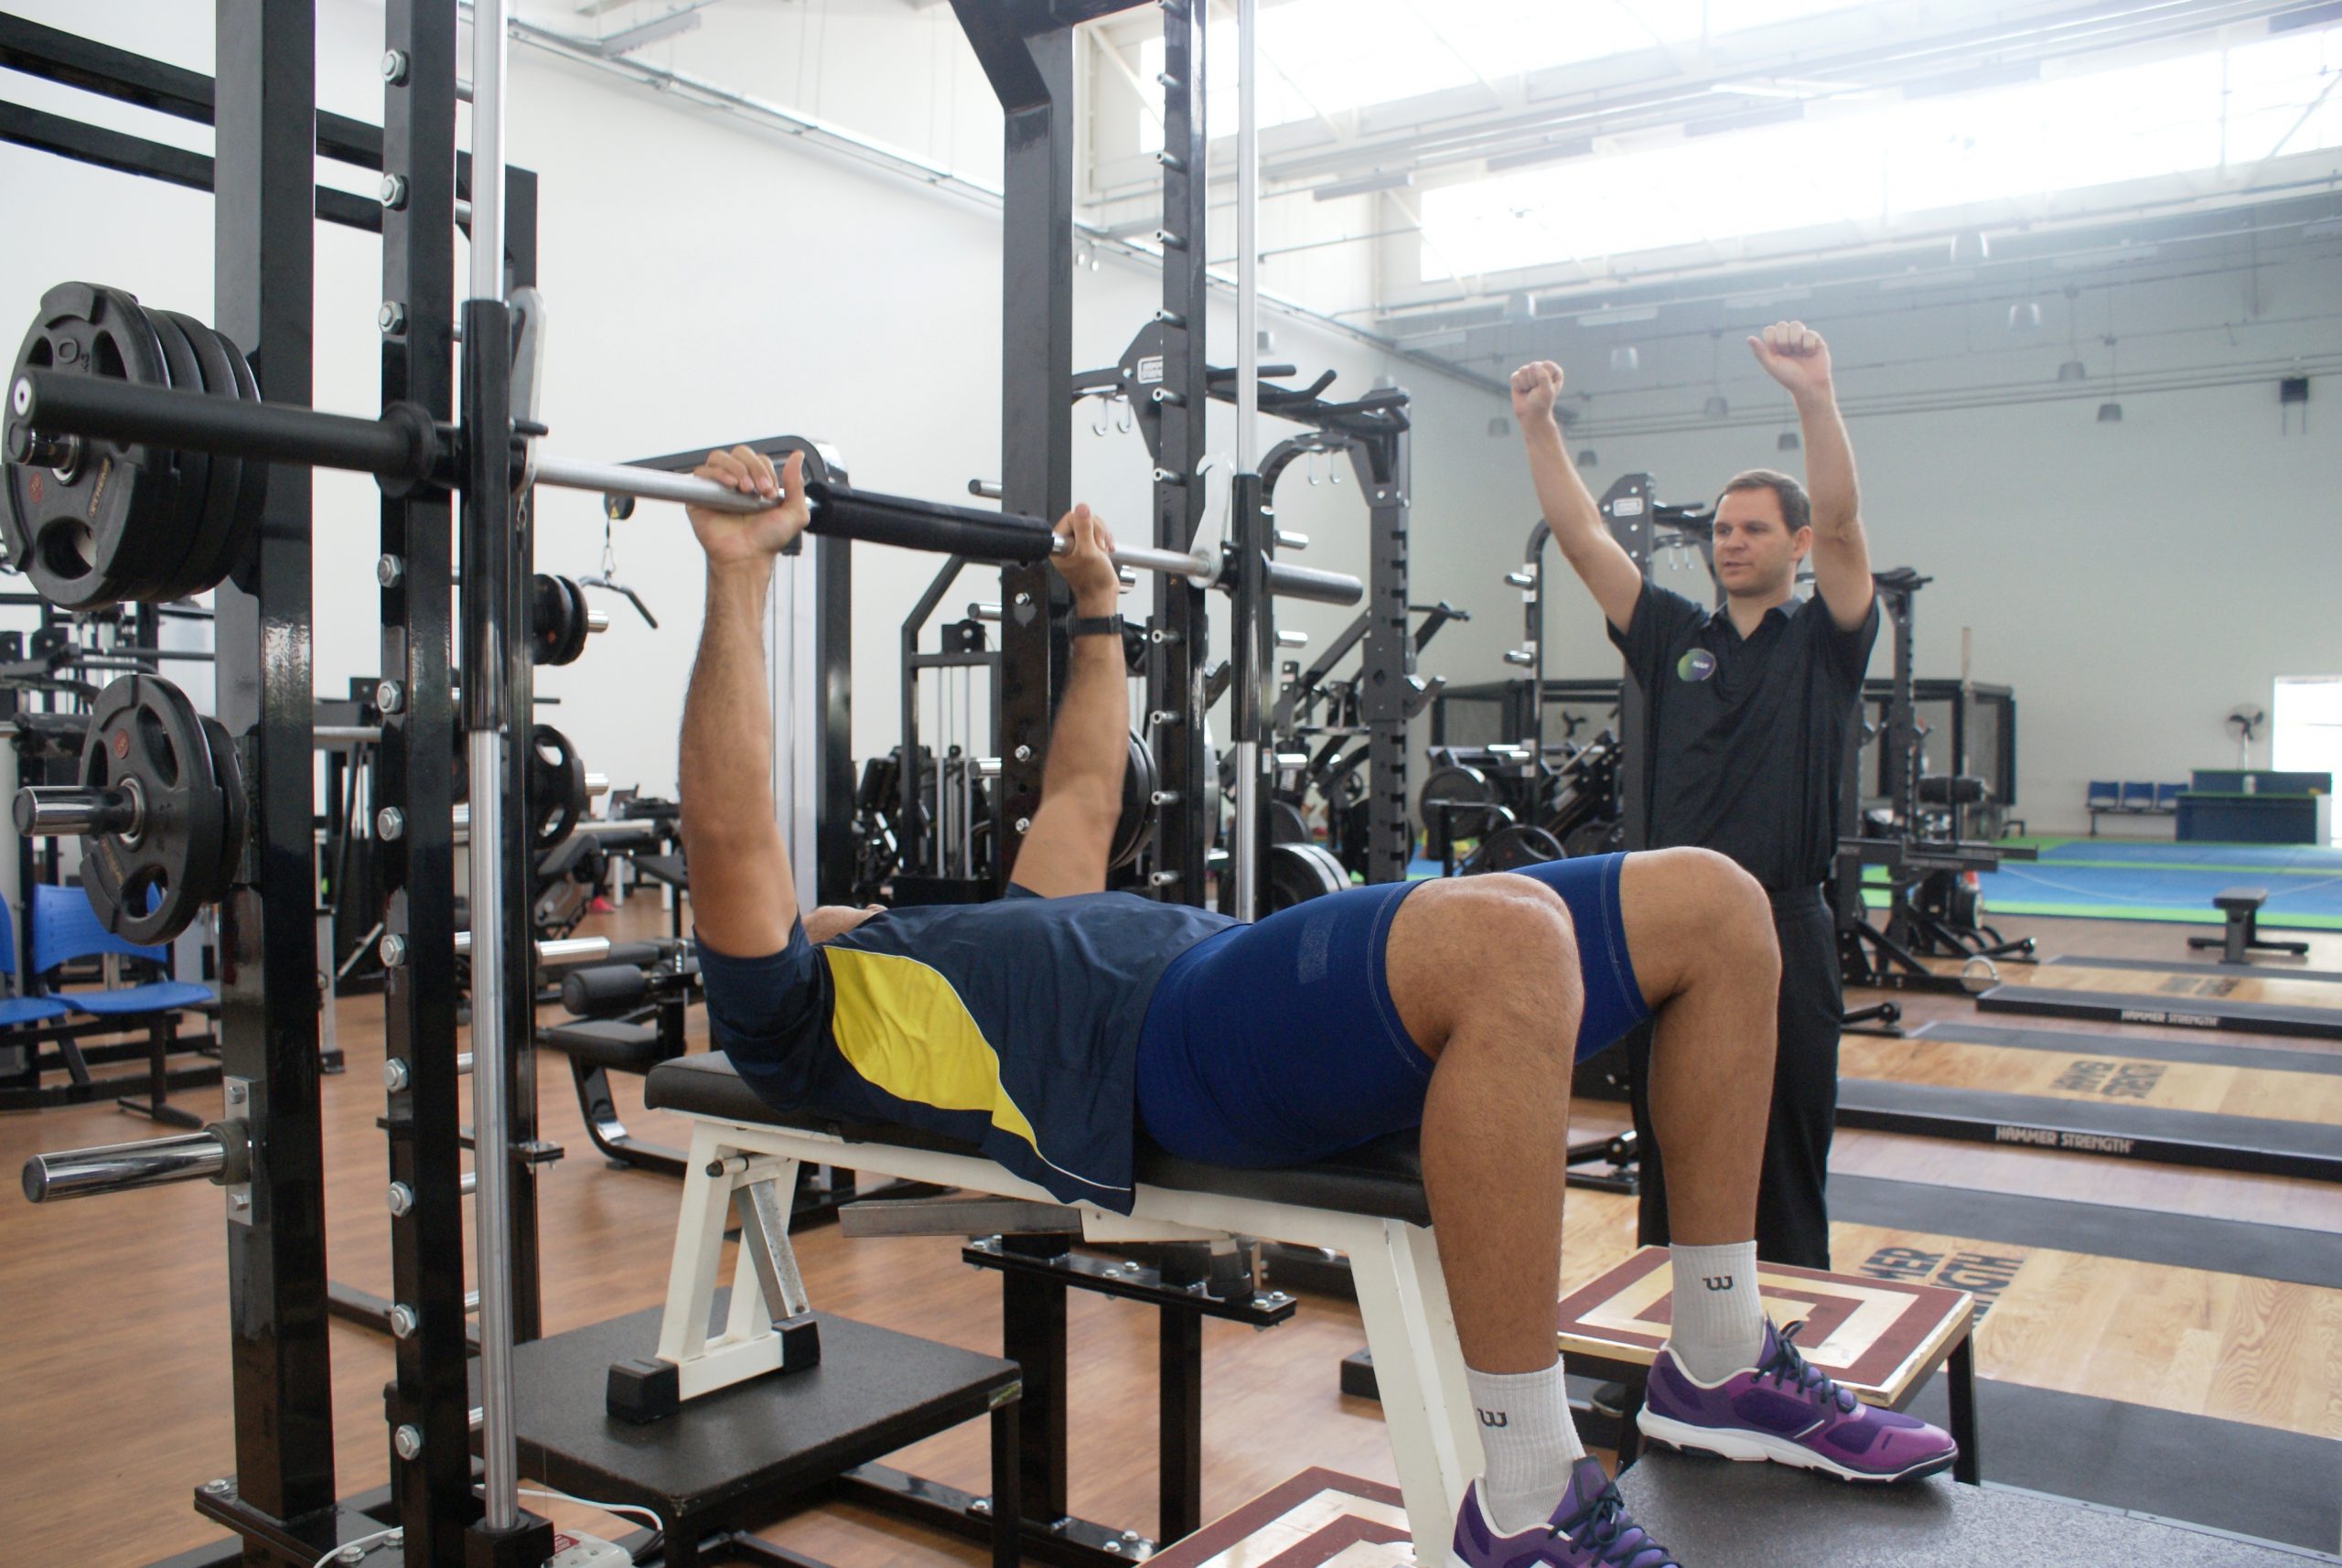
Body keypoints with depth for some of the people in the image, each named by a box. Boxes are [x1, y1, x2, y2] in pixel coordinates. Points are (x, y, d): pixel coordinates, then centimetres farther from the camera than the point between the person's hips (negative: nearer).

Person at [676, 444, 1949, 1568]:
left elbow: (1083, 800, 46)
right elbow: (726, 835, -1)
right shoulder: (796, 1020, 14)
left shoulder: (992, 937, 38)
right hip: (1172, 1053, -9)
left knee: (1713, 903, -1)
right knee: (1512, 937, -38)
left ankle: (1720, 1367, 8)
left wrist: (1096, 607, 47)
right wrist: (738, 575, -3)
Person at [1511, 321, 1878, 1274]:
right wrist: (1537, 426, -5)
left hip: (1781, 928, -3)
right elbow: (1584, 538, 4)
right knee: (1667, 1153, 12)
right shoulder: (1674, 637, 11)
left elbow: (1841, 525, -14)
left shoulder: (1825, 640, 3)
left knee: (1782, 1160, 6)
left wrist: (1814, 395, -27)